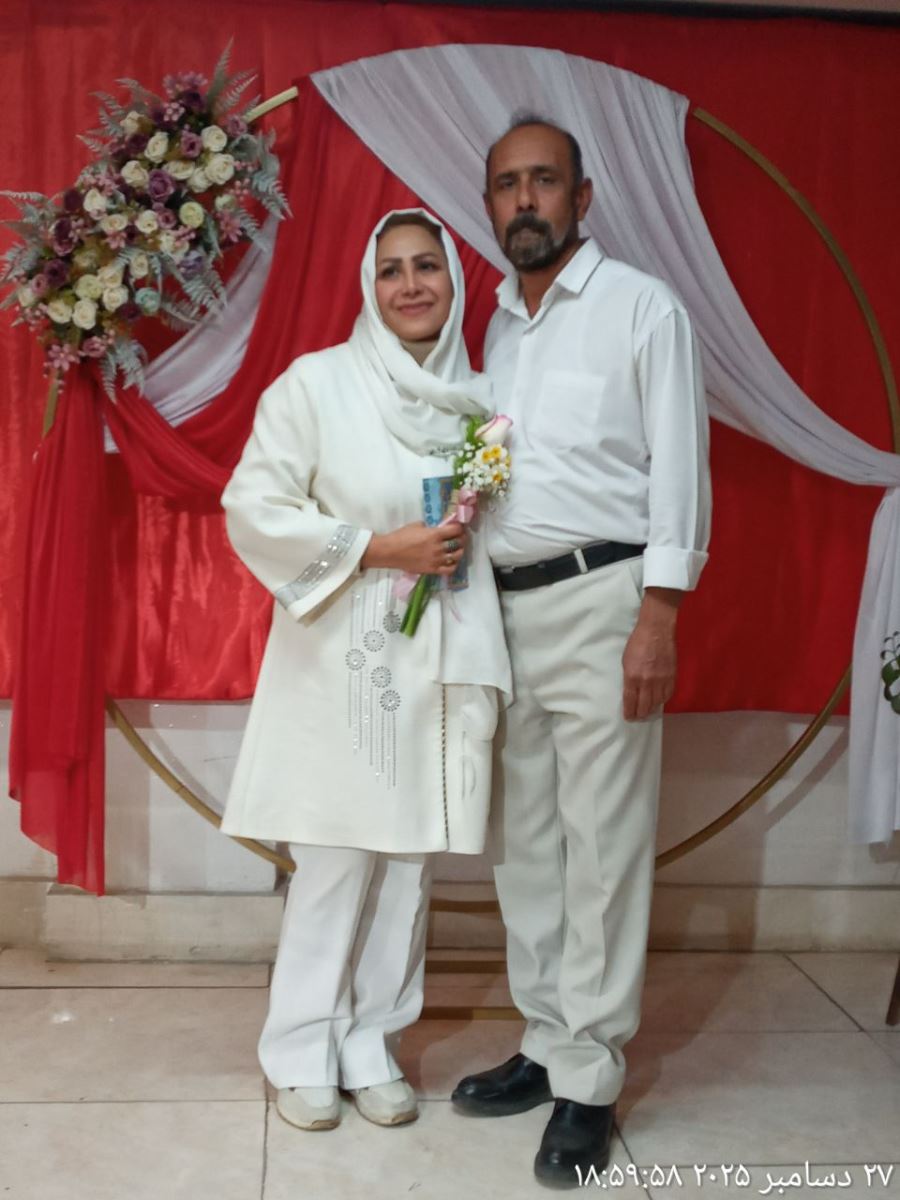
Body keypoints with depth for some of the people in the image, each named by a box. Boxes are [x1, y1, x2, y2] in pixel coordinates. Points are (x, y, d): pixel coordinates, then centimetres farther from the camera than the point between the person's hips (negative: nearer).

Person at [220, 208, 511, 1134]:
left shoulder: (478, 397, 9)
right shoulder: (317, 382, -4)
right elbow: (252, 508, -8)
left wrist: (466, 535, 0)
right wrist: (382, 548, -13)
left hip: (438, 663, 4)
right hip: (342, 662, -4)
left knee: (408, 860, 8)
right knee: (336, 861, 0)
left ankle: (370, 1046, 25)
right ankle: (302, 1052, 21)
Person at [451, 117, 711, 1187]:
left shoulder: (641, 307, 0)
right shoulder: (497, 326, 17)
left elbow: (678, 467, -6)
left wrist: (657, 620, -14)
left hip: (602, 597, -6)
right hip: (505, 607, 6)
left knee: (601, 847, -2)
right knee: (523, 844, 10)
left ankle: (588, 1084, 10)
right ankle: (547, 1044, 24)